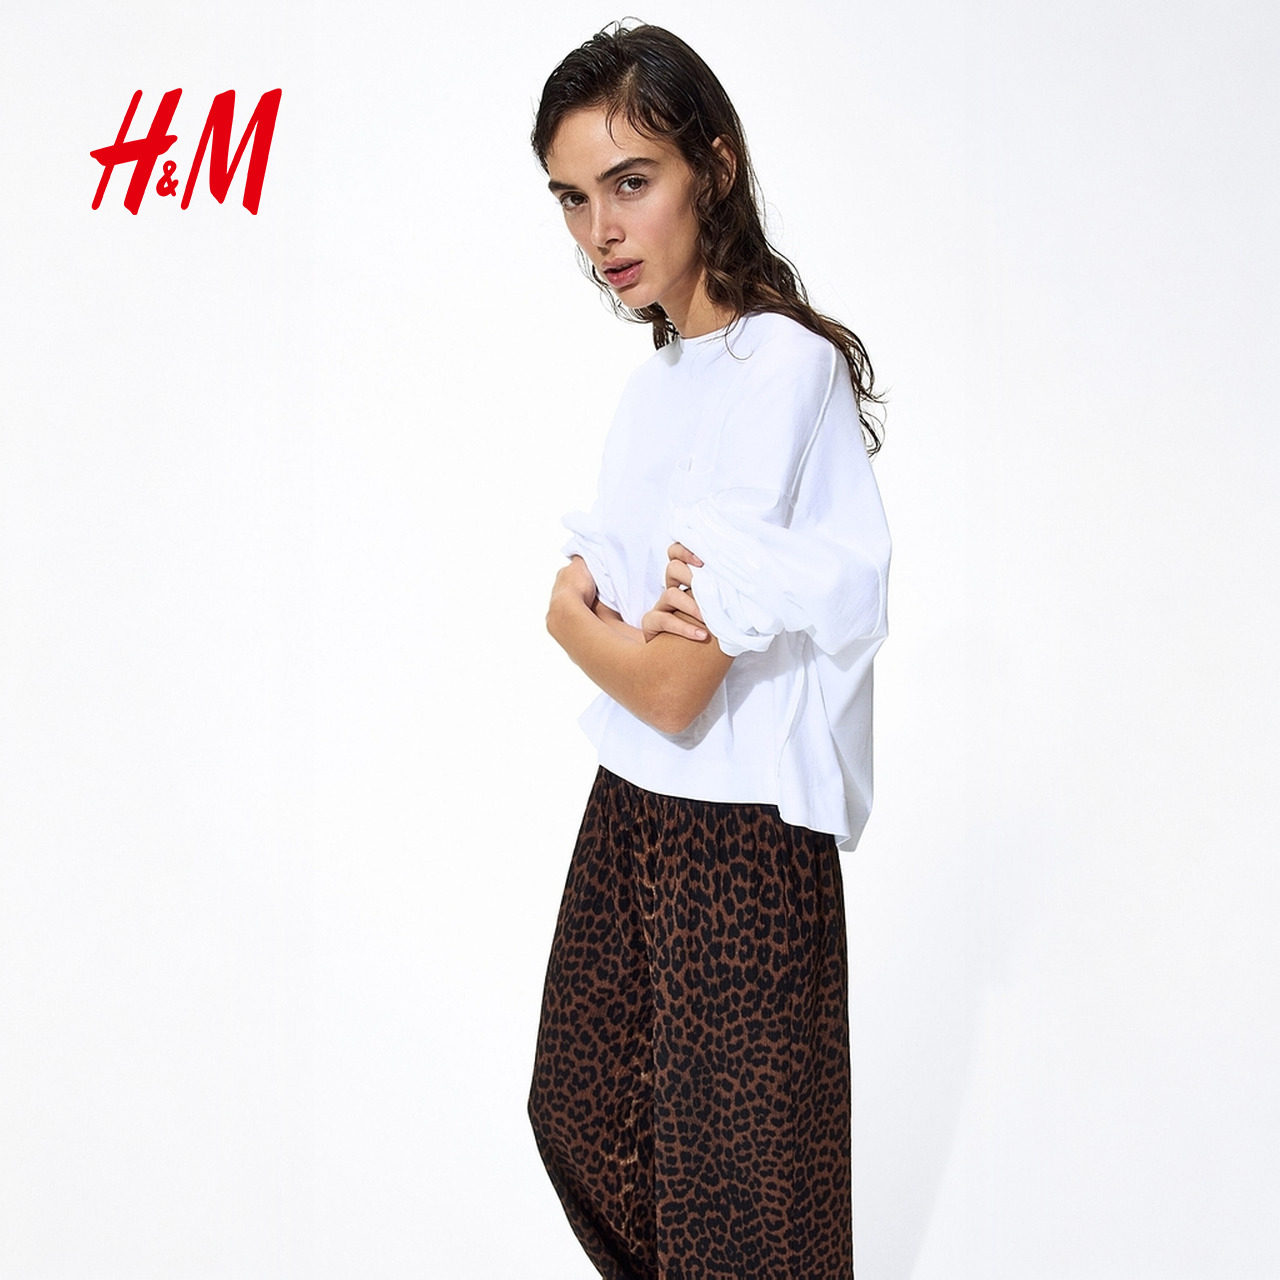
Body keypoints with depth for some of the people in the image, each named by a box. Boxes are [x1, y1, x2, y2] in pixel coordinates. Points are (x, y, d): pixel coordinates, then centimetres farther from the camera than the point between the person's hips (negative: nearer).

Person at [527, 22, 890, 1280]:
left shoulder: (783, 367, -21)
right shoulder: (661, 373, 7)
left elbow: (675, 689, -25)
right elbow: (568, 597, 9)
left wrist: (584, 617, -6)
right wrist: (617, 623, -13)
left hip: (738, 840, -9)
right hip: (630, 809, 9)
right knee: (583, 1118, 23)